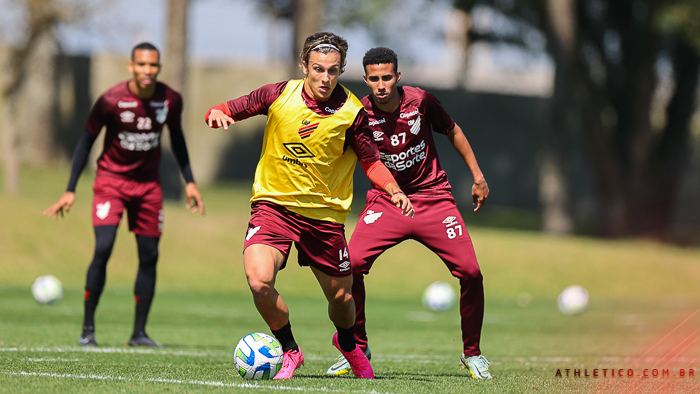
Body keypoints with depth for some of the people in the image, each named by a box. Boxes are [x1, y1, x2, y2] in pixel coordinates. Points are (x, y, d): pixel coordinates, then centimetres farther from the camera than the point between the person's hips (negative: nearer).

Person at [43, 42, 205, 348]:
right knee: (103, 248, -18)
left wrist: (189, 181, 10)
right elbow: (87, 140, -9)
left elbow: (176, 137, 10)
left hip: (148, 183, 4)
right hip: (111, 179, -4)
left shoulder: (171, 100, -9)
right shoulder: (111, 101, -20)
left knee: (149, 256, 1)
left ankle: (139, 332, 11)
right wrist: (70, 190, -10)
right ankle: (88, 328, -8)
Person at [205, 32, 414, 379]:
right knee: (259, 279, -24)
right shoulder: (279, 95, -9)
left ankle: (347, 343, 48)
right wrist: (217, 114, -23)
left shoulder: (351, 113, -9)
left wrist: (393, 190, -16)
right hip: (273, 204, -1)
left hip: (324, 213, 1)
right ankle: (289, 350, 2)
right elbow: (228, 111, 0)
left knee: (340, 298, 10)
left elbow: (371, 162, 2)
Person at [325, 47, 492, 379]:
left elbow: (453, 132, 6)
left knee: (470, 271, -12)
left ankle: (472, 353, 10)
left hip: (433, 196, 0)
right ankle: (357, 348, 0)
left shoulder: (420, 101, -11)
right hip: (385, 199, 0)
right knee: (351, 264, -20)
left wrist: (477, 176, 8)